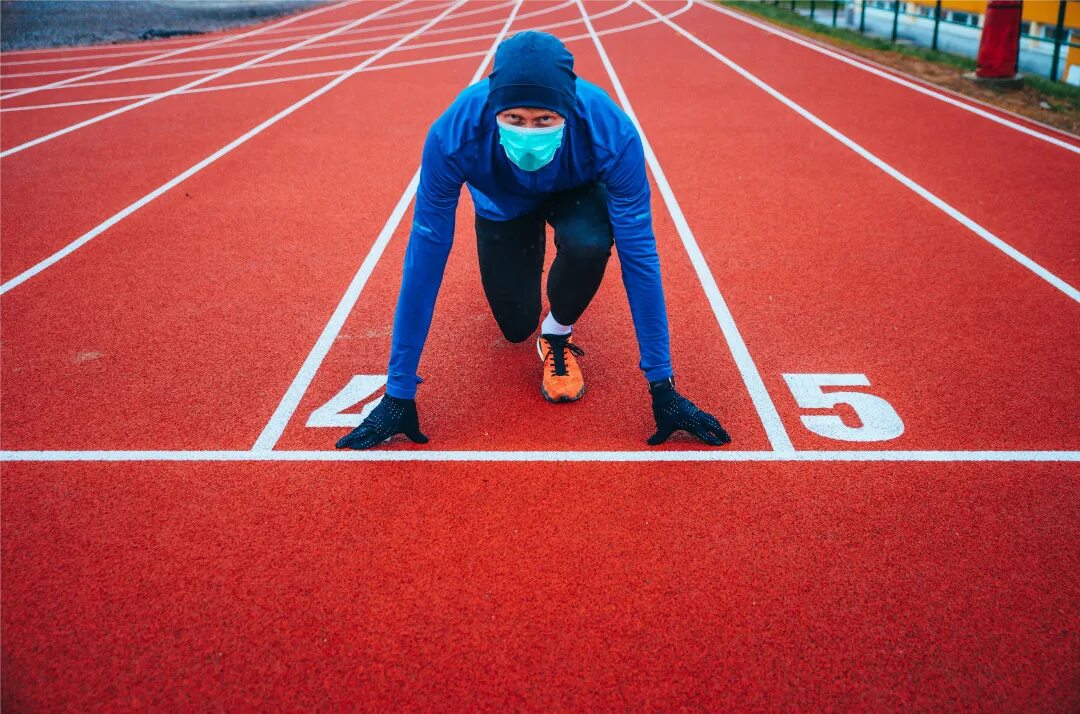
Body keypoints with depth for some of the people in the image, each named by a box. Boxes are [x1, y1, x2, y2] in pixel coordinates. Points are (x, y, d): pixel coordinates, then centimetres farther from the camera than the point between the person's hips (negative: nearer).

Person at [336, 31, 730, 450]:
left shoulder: (611, 133, -40)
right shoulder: (453, 136, -39)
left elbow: (638, 254, -34)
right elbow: (426, 256, -34)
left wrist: (662, 387, -32)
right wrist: (399, 394, -31)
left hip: (576, 192, -1)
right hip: (502, 204, 1)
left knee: (589, 245, -34)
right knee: (516, 328, -1)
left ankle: (557, 334, -1)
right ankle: (527, 251, 33)